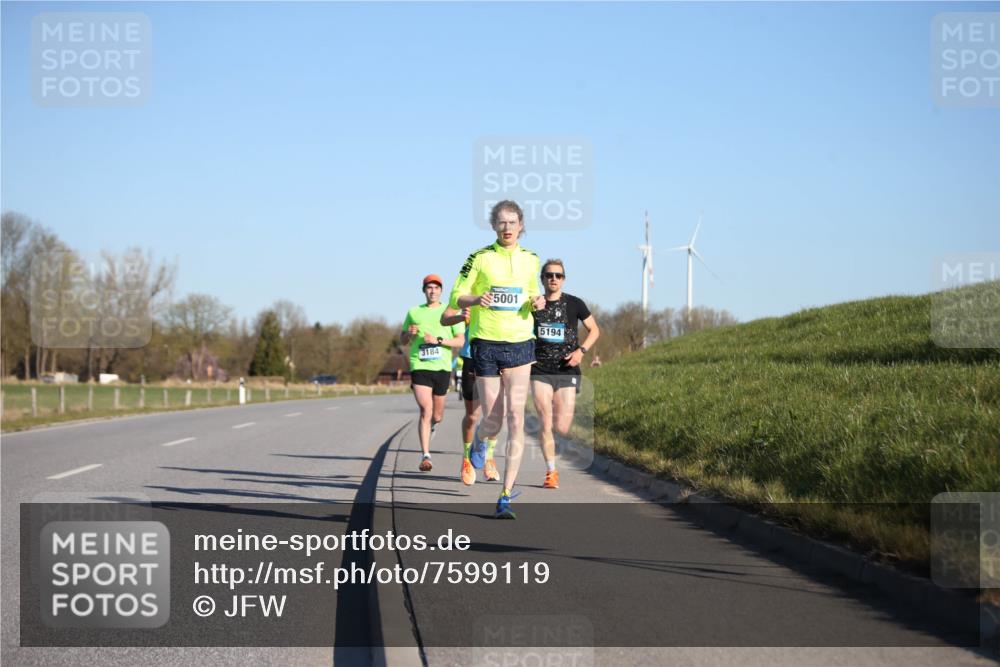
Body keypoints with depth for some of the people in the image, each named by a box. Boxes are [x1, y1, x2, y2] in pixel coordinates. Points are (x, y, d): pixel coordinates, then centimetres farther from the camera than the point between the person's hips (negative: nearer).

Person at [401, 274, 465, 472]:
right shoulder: (413, 312, 11)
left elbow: (460, 341, 0)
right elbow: (404, 341, 18)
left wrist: (438, 340, -15)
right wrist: (410, 334, -5)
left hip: (442, 367, 1)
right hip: (420, 367, -1)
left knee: (437, 415, 11)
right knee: (425, 410, -15)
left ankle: (431, 425, 49)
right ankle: (425, 456, -16)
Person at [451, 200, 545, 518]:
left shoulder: (530, 259, 8)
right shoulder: (480, 257, -2)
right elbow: (456, 297, 0)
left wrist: (537, 302, -1)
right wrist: (476, 300, -21)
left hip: (520, 344, 2)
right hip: (486, 344, -2)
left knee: (516, 418, -9)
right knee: (493, 422, 2)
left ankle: (506, 496, -5)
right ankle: (480, 439, 43)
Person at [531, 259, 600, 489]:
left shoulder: (574, 304, 2)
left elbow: (594, 330, 9)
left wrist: (581, 350, -6)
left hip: (567, 371, -1)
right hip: (540, 371, 1)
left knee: (562, 428, -5)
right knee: (545, 424, -7)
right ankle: (551, 472, 5)